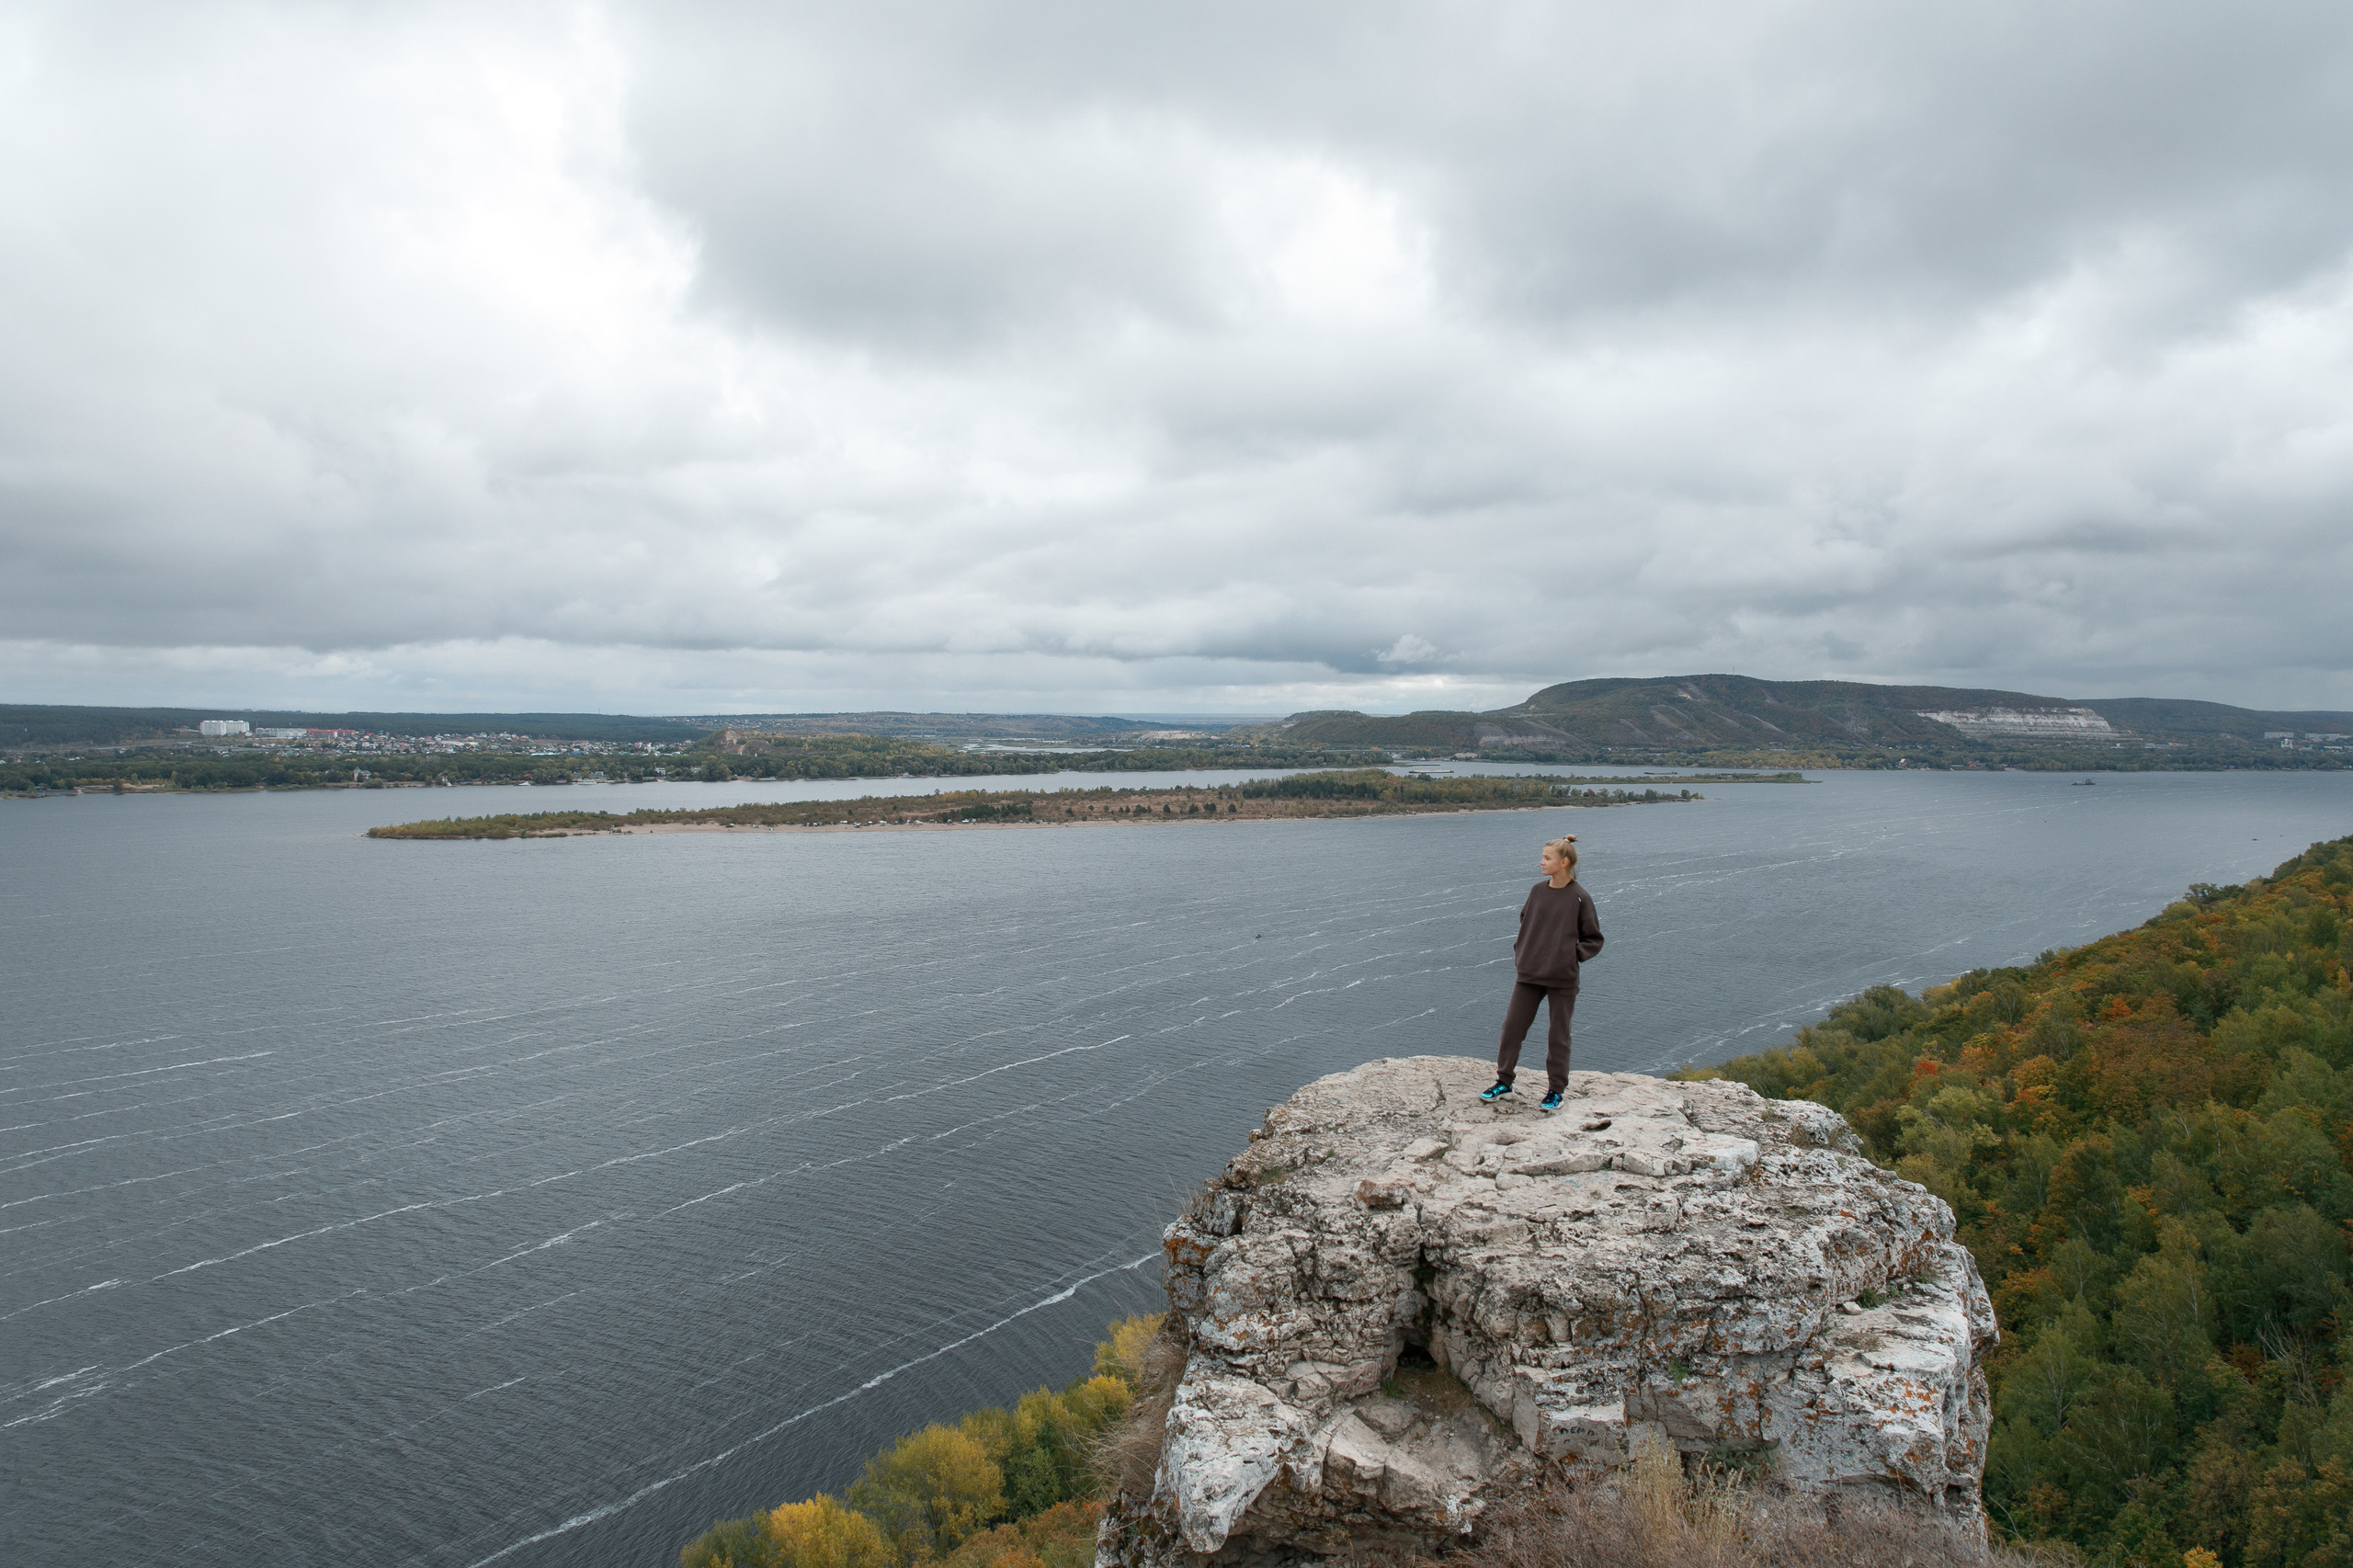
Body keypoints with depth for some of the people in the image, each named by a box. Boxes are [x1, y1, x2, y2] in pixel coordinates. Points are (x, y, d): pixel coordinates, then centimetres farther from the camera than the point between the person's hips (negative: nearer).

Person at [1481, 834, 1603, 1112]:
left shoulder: (1579, 898, -8)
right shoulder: (1537, 891, 4)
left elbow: (1593, 940, -1)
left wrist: (1572, 955, -13)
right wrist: (1520, 953, 8)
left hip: (1562, 979, -4)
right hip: (1528, 975, 4)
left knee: (1558, 1035, 7)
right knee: (1512, 1026, 5)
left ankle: (1556, 1090, 20)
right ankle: (1504, 1081, 19)